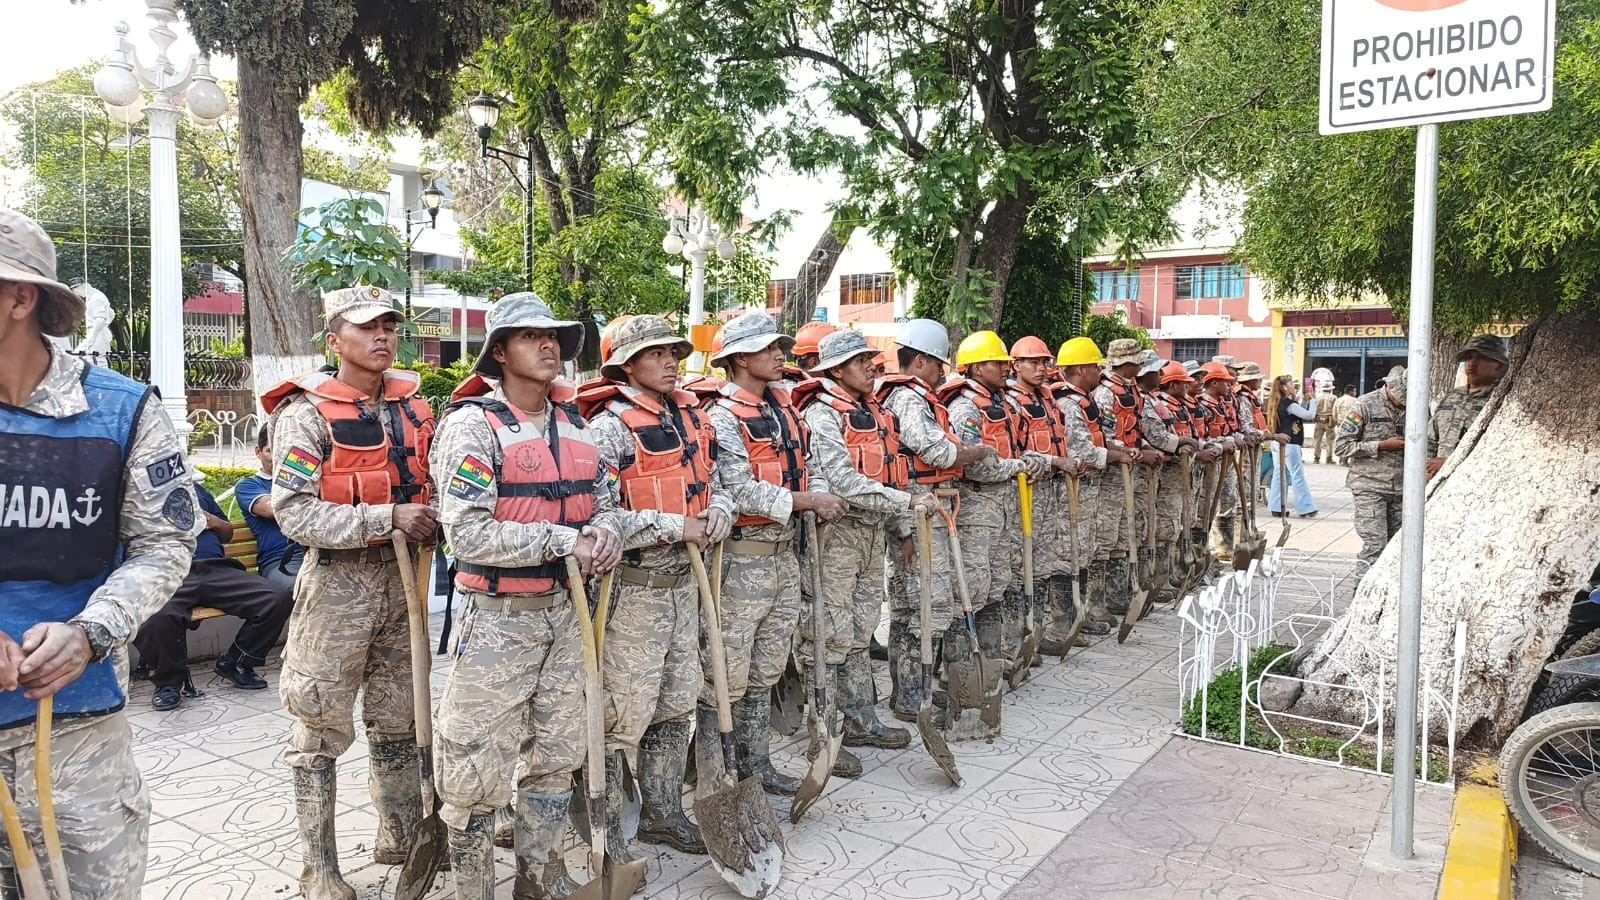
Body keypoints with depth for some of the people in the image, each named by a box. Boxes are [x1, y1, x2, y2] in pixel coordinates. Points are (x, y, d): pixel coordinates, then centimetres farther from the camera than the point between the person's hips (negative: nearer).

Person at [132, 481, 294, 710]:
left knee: (280, 598, -20)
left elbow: (228, 534, 36)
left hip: (216, 569, 4)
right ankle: (168, 682, -8)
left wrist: (217, 523, 13)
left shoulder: (196, 489, 32)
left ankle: (234, 663, 3)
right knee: (158, 617, -40)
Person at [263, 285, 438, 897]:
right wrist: (386, 518, -24)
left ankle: (402, 840, 32)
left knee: (399, 722, 16)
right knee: (321, 730, 4)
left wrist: (432, 522, -2)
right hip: (337, 582, -5)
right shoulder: (307, 413, -9)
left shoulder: (413, 405, 8)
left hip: (403, 578, 5)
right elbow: (295, 514, -17)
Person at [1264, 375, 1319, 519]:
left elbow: (1302, 416, 22)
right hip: (1289, 444, -9)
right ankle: (1306, 508, 0)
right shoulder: (1289, 403, -15)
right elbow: (1308, 415, -18)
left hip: (1282, 443, 9)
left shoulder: (1281, 403, 13)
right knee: (1298, 475, -4)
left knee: (1280, 475, 10)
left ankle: (1276, 507, 11)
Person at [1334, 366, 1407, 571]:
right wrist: (1381, 446, -15)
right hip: (1370, 487, -5)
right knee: (1375, 545, -11)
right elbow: (1340, 445, -10)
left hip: (1399, 487, 5)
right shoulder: (1366, 405, -7)